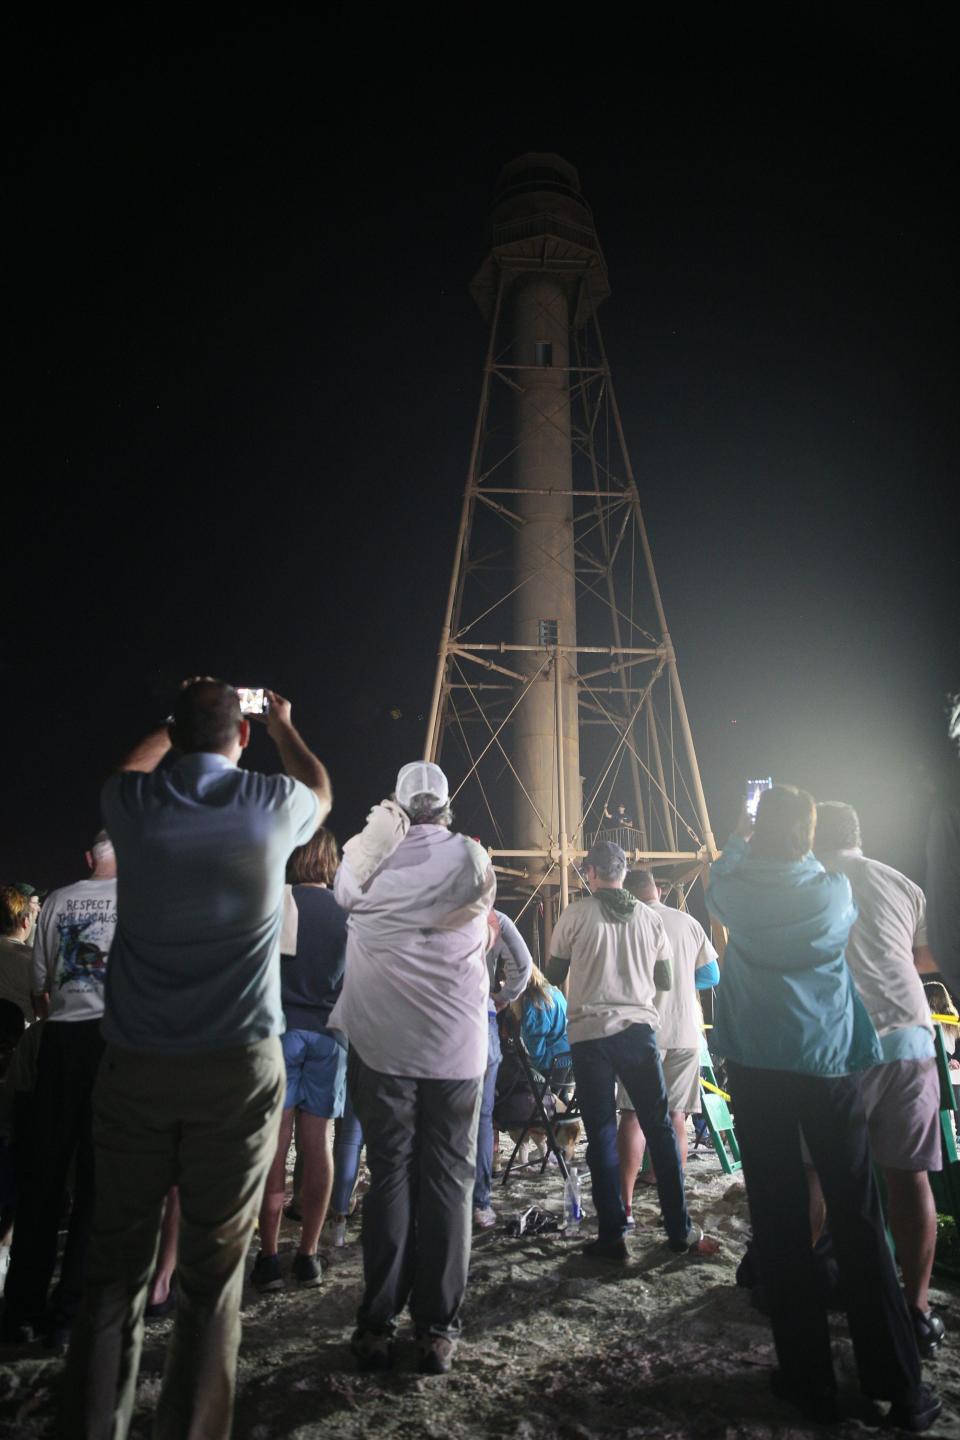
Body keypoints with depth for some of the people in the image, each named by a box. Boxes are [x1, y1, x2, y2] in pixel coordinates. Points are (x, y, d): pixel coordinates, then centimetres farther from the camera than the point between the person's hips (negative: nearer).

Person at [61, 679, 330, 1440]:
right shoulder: (272, 804, -4)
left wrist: (175, 722, 40)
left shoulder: (133, 803, -1)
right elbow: (321, 789, 22)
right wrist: (284, 727, 37)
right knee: (213, 1271, 8)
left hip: (135, 1066, 2)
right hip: (240, 1067, -2)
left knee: (116, 1264, 13)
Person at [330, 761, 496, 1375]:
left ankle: (377, 1324, 17)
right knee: (449, 1180, 9)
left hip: (382, 1045, 1)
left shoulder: (366, 855, -4)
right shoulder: (472, 857, -4)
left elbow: (345, 897, 15)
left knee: (389, 1177, 10)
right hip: (456, 1046, 0)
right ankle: (438, 1329, 15)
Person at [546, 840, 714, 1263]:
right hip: (638, 1030, 2)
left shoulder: (575, 915, -3)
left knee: (601, 1134, 5)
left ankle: (611, 1237, 10)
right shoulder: (649, 918, 5)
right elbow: (664, 981, 12)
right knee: (660, 1128, 11)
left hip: (588, 1034, -2)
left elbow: (554, 975, 5)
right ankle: (680, 1231, 18)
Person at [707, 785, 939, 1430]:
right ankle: (900, 1386, 19)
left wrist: (739, 841, 35)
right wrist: (801, 850, 35)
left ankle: (810, 1380, 16)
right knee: (859, 1221, 9)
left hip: (757, 1068, -1)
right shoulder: (836, 891, -4)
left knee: (781, 1222, 7)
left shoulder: (735, 889, -6)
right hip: (830, 1065, 1)